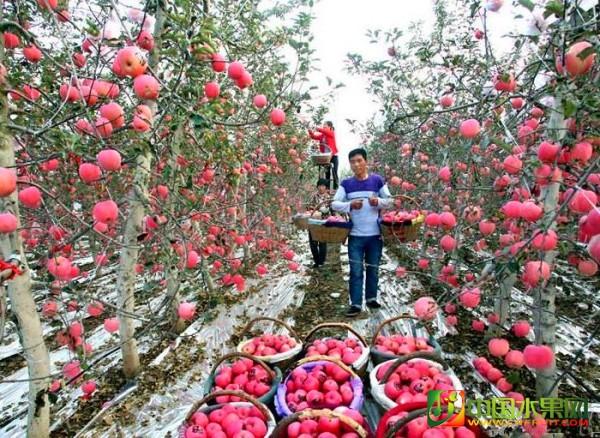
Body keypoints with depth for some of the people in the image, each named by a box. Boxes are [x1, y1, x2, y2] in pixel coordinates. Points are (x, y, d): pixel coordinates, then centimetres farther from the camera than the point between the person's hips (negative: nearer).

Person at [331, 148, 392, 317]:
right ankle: (356, 304, 9)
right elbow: (334, 204, -2)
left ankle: (371, 298, 30)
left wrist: (378, 202, -15)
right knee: (356, 271, 1)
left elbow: (390, 201, 7)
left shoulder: (377, 180, 1)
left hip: (375, 235, 1)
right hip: (355, 236, 0)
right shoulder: (346, 184, 2)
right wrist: (350, 205, -19)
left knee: (373, 269, 13)